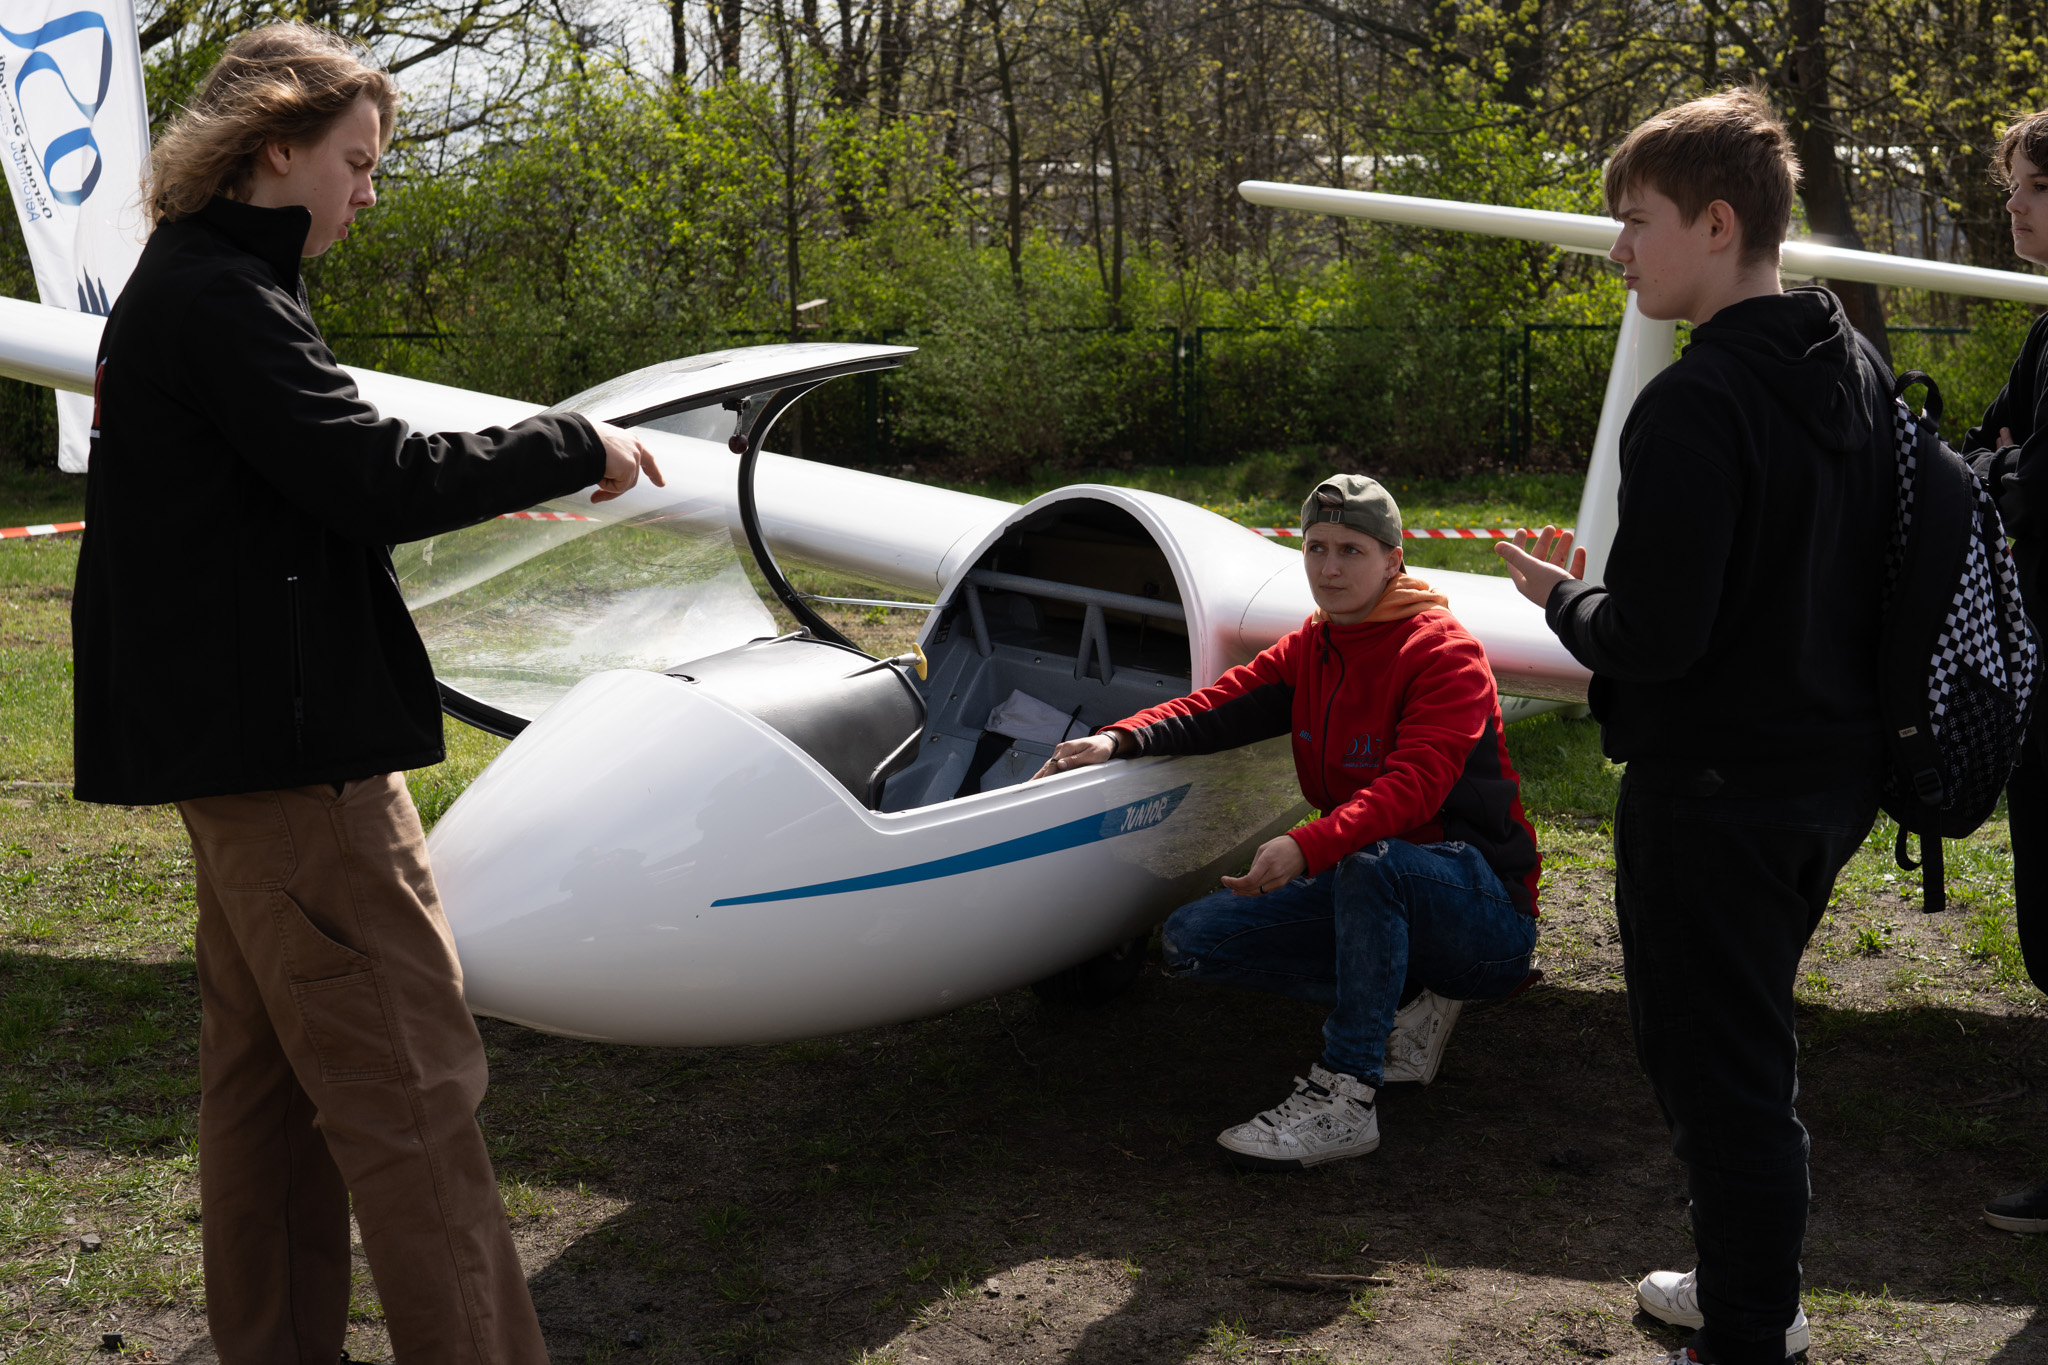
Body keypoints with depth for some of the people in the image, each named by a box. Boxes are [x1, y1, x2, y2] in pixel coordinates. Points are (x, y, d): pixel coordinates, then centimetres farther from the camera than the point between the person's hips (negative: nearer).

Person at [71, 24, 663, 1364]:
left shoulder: (186, 287, 18)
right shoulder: (221, 299, -14)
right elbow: (374, 477, -22)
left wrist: (465, 483, 16)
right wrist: (572, 446, -13)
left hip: (236, 744, 11)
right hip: (292, 746, -11)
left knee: (267, 1075, 15)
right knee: (408, 1085, -9)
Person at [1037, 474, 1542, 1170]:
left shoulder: (1444, 653, -15)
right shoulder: (1309, 650, 10)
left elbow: (1415, 782, -30)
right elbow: (1221, 705, 2)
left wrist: (1306, 848, -46)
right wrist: (1120, 739, -17)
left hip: (1480, 897, -7)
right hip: (1360, 886, 8)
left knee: (1370, 859, -41)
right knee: (1193, 938, -5)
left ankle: (1346, 1096, -31)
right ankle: (1405, 995, 0)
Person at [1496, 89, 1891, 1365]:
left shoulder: (1696, 405, -22)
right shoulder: (1857, 372, 6)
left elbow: (1655, 638, -25)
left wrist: (1563, 599, -5)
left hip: (1720, 791, -9)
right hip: (1835, 772, 10)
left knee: (1716, 1065, 4)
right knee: (1755, 1042, 24)